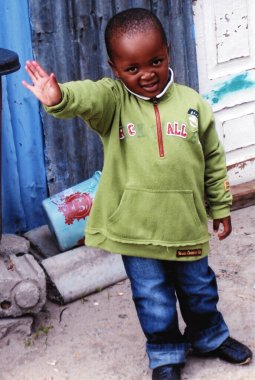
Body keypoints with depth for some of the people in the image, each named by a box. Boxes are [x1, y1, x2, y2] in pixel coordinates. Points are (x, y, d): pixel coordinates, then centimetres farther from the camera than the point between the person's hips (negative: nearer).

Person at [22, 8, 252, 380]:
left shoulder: (192, 103, -3)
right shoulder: (113, 100, -10)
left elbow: (214, 161, 6)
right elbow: (86, 97, -35)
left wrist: (221, 209, 11)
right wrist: (59, 98, -58)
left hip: (186, 223, 2)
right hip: (136, 227, -2)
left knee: (199, 287, 21)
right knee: (153, 298, 12)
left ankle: (210, 337, 48)